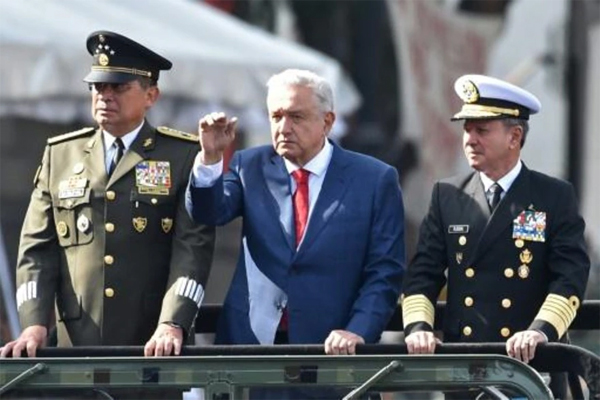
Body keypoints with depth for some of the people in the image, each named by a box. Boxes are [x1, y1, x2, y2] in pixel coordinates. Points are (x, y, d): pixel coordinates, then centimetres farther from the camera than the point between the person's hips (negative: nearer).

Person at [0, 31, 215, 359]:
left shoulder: (184, 156, 3)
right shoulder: (60, 155, 12)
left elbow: (193, 246, -6)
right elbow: (38, 247, 8)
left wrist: (172, 325, -19)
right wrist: (34, 324, -7)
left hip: (154, 347, -2)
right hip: (77, 344, 2)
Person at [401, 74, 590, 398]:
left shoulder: (555, 197, 3)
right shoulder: (447, 196, 12)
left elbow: (570, 277, -5)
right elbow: (423, 274, 8)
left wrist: (541, 330, -21)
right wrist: (418, 326, -10)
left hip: (531, 360, -2)